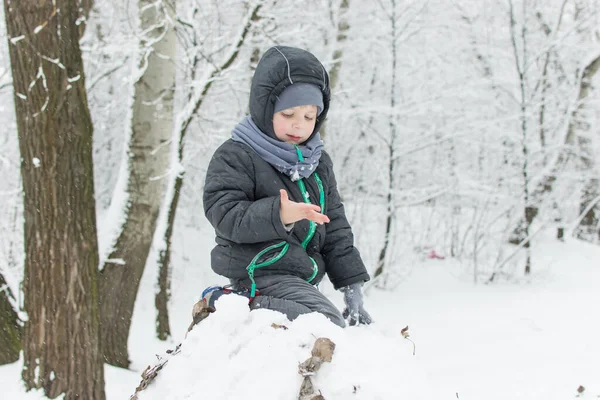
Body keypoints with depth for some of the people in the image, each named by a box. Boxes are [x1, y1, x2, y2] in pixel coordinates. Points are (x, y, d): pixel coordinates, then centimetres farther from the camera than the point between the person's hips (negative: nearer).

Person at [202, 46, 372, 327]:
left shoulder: (318, 163, 15)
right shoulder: (235, 157, -7)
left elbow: (335, 228, 16)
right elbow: (226, 215, -18)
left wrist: (352, 286, 9)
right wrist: (277, 215, -34)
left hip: (302, 277, 8)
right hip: (260, 272, -8)